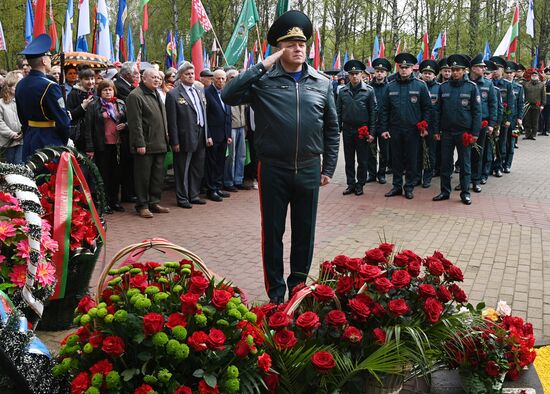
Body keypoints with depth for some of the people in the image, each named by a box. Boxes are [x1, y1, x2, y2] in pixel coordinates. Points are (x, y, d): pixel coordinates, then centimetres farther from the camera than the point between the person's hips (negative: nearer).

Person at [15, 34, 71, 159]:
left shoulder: (20, 86, 6)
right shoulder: (49, 87, -18)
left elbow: (22, 118, 14)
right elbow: (62, 120, -15)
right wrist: (65, 142, 0)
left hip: (29, 143, 8)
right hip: (50, 144, -8)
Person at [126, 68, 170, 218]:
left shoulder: (157, 95, 19)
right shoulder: (135, 96, -10)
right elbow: (135, 123, -16)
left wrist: (165, 136, 18)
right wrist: (140, 144, -19)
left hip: (159, 144, 8)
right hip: (145, 145, -8)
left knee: (158, 175, 12)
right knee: (143, 176, -1)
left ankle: (154, 203, 22)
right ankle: (142, 206, 7)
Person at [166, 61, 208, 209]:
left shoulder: (199, 92, 14)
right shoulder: (173, 94, -8)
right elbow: (172, 121, -11)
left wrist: (207, 135, 11)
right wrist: (175, 142, -14)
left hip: (200, 138, 7)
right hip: (185, 138, -7)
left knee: (198, 169, 14)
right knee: (183, 170, 2)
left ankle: (194, 195, 26)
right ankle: (182, 198, 13)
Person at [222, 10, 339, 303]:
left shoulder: (322, 84, 5)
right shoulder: (263, 81, -4)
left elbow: (331, 129, 10)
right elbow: (229, 96, -18)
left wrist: (328, 167, 8)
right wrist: (262, 66, -18)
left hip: (309, 171, 2)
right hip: (273, 169, -2)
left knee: (304, 232, 12)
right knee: (272, 232, 7)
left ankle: (298, 286, 30)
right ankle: (275, 291, 22)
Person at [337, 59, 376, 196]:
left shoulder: (369, 90, -3)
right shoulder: (343, 91, 5)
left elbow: (373, 112, -3)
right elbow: (338, 112, 8)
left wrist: (372, 132, -7)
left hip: (363, 130, -2)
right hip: (347, 130, 3)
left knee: (362, 160, 5)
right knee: (349, 160, 9)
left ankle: (360, 185, 16)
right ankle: (350, 184, 18)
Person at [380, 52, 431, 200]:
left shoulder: (420, 85, -2)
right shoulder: (391, 86, 4)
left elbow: (427, 107, 0)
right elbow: (385, 109, 6)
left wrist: (425, 126, -7)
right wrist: (384, 128, 1)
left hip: (412, 130, -2)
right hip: (395, 129, 2)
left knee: (411, 159, 6)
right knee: (396, 159, 9)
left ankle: (409, 187, 16)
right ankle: (397, 186, 20)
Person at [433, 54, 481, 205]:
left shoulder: (471, 87, -3)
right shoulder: (443, 87, 4)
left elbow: (477, 111, -3)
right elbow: (438, 110, 8)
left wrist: (475, 133, -7)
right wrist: (437, 130, 4)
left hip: (464, 132, -2)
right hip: (446, 132, 2)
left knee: (465, 163, 6)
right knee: (445, 163, 8)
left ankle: (465, 193, 14)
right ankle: (445, 191, 18)